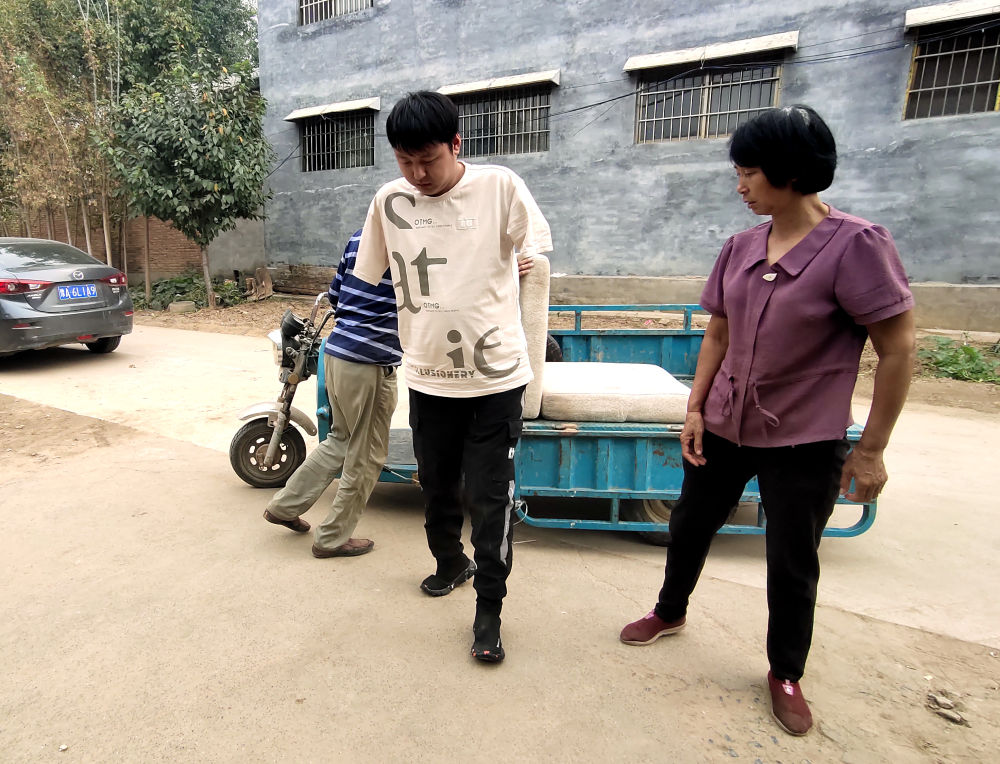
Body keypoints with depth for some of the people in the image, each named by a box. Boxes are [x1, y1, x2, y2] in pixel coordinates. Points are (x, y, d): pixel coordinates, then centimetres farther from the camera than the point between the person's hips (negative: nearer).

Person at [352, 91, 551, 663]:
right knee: (437, 486, 19)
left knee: (490, 496, 1)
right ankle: (450, 562, 47)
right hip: (428, 375, 4)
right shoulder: (390, 200, 1)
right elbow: (365, 277, 12)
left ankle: (490, 609, 21)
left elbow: (535, 255, 5)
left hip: (495, 375, -3)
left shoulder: (499, 186, -7)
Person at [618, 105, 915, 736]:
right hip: (725, 427, 5)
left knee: (792, 565, 10)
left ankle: (786, 675, 37)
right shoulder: (741, 247, 2)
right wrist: (695, 408, 3)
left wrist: (871, 448, -9)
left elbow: (897, 350, -11)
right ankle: (671, 612, 45)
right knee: (689, 526, 17)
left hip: (804, 443, -4)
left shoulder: (856, 245, -15)